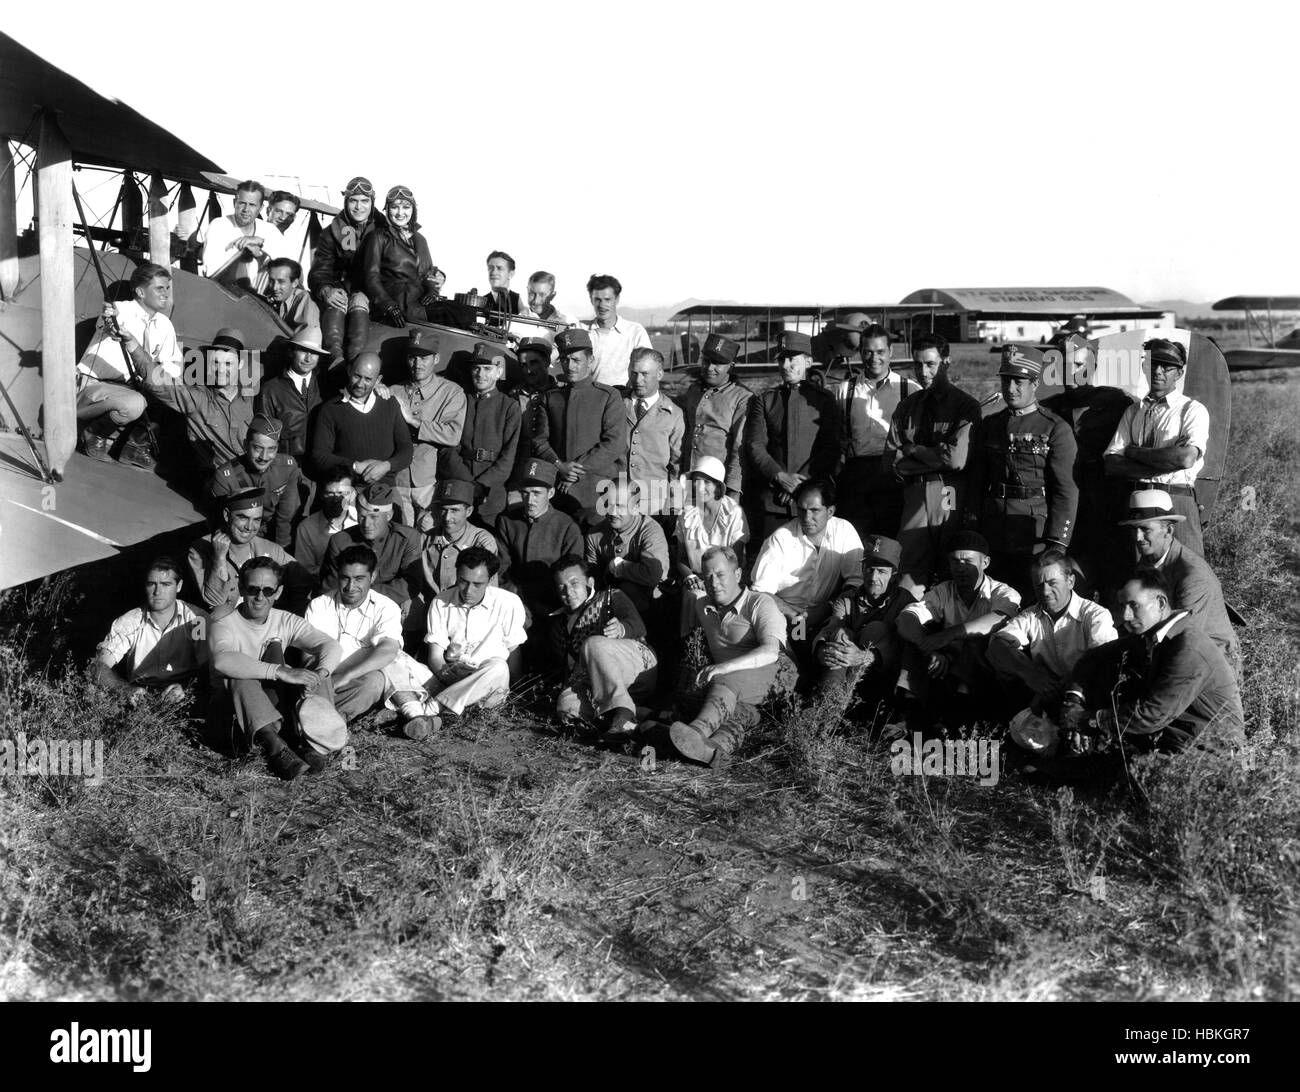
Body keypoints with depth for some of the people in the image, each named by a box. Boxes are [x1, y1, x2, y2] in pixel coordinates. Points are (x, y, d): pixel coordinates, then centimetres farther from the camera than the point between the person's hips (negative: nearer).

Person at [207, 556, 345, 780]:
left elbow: (331, 646, -10)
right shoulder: (224, 625, -9)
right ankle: (277, 749, -48)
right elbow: (223, 660, -34)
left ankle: (312, 744, -32)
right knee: (240, 677, -31)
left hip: (277, 713, 4)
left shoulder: (285, 622, 5)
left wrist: (319, 674, -33)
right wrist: (281, 672, -43)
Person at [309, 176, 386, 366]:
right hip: (340, 285, 1)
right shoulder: (332, 233, 13)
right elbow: (319, 271, 3)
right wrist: (325, 290, -21)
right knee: (336, 299, -34)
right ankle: (336, 357, -56)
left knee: (359, 301, -35)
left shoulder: (382, 230, 10)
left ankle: (354, 361, -55)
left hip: (369, 293, -1)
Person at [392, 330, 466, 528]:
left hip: (431, 483, -2)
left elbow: (453, 435, -14)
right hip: (397, 481, 3)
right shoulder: (395, 392, 9)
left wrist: (412, 420, -13)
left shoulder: (452, 392, 0)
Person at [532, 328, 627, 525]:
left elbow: (615, 443, -4)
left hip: (599, 480, -2)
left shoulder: (608, 396, 7)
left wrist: (578, 468, -9)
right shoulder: (551, 398, 18)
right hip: (557, 485, 2)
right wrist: (559, 466, -8)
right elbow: (540, 440, 11)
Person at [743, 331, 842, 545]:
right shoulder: (763, 400, 14)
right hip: (770, 500, 1)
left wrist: (803, 482, -10)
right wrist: (780, 477, -11)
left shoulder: (824, 400, 10)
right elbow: (754, 445, 4)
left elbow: (831, 450, 2)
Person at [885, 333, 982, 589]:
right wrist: (936, 458, -6)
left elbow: (957, 459, -12)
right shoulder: (907, 406, 14)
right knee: (910, 578, 0)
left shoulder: (966, 406, 0)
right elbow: (891, 460, 6)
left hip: (952, 500, -4)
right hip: (915, 498, 4)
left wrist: (914, 450, 0)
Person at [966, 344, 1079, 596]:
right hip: (993, 539, 4)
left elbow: (1066, 490, -8)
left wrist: (1057, 543, -14)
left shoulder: (1056, 430, -3)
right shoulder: (988, 426, 12)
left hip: (1037, 537, -4)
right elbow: (975, 482, 13)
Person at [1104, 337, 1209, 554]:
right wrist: (1164, 464, -9)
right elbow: (1111, 464, 3)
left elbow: (1186, 457, -15)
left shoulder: (1193, 410, 4)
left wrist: (1134, 451, -4)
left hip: (1176, 502, -3)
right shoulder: (1133, 412, 16)